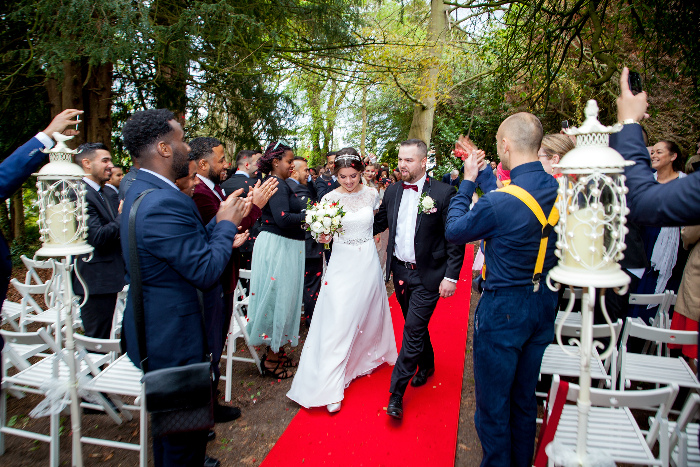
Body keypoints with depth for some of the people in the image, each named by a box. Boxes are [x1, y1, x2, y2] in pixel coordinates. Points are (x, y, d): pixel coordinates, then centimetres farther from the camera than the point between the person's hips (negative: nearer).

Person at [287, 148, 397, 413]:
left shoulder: (371, 194, -1)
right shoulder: (330, 198, -8)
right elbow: (324, 239, -9)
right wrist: (324, 231, -27)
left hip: (368, 262, 3)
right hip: (342, 264, -3)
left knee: (368, 315, 17)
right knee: (338, 322, -7)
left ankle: (366, 357, 46)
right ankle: (331, 389, 0)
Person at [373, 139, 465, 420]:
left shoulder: (444, 193, -12)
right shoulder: (392, 192, 4)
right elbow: (378, 223, 12)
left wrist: (451, 276, -14)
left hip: (427, 275, -5)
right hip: (400, 272, 5)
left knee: (413, 330, -6)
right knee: (415, 325, 20)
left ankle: (396, 393, 5)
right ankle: (426, 365, 45)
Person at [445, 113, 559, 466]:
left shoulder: (498, 203, -26)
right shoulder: (559, 190, -5)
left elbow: (453, 231, -9)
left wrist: (467, 181, 1)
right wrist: (480, 173, 18)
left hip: (504, 309, -7)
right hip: (544, 304, 8)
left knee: (493, 404, 12)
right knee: (525, 398, 24)